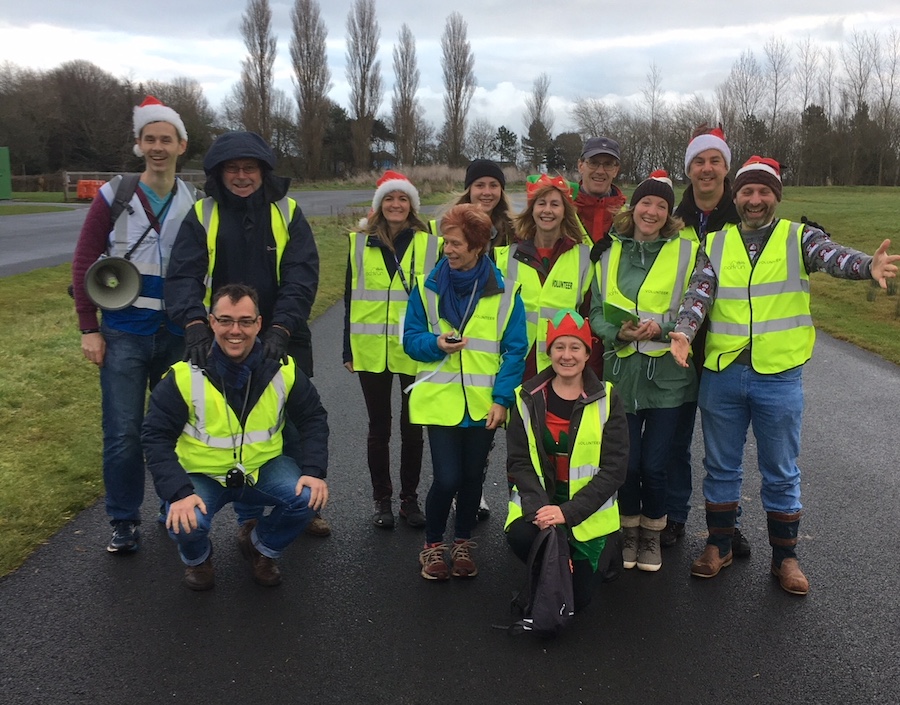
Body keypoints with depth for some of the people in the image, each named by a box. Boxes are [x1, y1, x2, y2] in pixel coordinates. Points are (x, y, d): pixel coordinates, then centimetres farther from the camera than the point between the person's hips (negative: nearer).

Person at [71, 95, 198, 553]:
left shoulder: (195, 203, 4)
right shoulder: (114, 197, -2)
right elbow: (84, 263, -2)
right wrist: (89, 330, -5)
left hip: (177, 334, 2)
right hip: (123, 334, -2)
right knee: (123, 431, 1)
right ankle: (124, 521, 17)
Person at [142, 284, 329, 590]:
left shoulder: (283, 369, -11)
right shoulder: (186, 374, -19)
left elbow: (313, 418, -1)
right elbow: (156, 436, -16)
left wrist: (314, 471, -16)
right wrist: (179, 491, -29)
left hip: (263, 468, 2)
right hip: (202, 474, -2)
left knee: (308, 497, -22)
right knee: (186, 523, -30)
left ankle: (261, 546, 12)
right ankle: (197, 558, 11)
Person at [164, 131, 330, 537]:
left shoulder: (287, 213, -3)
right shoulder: (202, 216, -2)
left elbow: (301, 276, -12)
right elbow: (183, 275, -13)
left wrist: (281, 328, -26)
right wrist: (195, 325, -31)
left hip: (284, 343, 0)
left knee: (295, 425, 11)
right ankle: (248, 516, 29)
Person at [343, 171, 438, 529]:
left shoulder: (428, 243, 1)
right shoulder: (361, 243, 4)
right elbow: (350, 297, 7)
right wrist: (348, 349, 5)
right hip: (372, 351, 1)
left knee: (412, 428, 9)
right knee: (379, 427, 10)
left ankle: (409, 499, 23)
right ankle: (382, 500, 23)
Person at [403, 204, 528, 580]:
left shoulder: (504, 291, -3)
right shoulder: (427, 286, -1)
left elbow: (514, 350, -2)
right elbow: (411, 337, 4)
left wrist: (502, 399, -10)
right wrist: (435, 343, -18)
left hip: (483, 403, 1)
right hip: (440, 400, -1)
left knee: (472, 476, 13)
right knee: (447, 478, -6)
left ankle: (463, 543, 36)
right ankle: (433, 545, 20)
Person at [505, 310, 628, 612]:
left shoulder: (607, 400, -7)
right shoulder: (528, 398, -3)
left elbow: (614, 469, -11)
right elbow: (518, 462, -5)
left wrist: (568, 512, -21)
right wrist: (540, 509, -23)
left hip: (586, 509, 0)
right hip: (537, 500, 0)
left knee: (577, 597, -2)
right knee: (520, 536, -32)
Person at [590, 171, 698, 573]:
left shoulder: (686, 250, -1)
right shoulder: (610, 252, 6)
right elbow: (596, 312, 7)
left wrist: (661, 328, -18)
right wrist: (619, 331, -13)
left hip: (667, 374, -2)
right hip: (621, 371, 2)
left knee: (654, 465, 3)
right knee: (626, 462, 7)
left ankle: (652, 534, 28)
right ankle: (629, 530, 31)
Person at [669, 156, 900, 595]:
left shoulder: (798, 238, 0)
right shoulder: (715, 243, 5)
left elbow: (833, 256, -20)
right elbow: (699, 292, -6)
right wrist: (684, 331, -25)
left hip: (779, 376, -1)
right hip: (721, 374, 2)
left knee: (781, 473, 10)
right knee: (720, 466, 14)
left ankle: (785, 556, 28)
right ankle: (719, 546, 31)